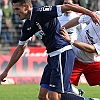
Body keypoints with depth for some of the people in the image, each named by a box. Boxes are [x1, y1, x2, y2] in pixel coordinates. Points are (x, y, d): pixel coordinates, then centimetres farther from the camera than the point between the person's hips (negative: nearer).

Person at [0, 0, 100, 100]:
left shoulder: (41, 12, -13)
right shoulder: (27, 26, 13)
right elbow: (20, 49, 24)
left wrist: (91, 13, -23)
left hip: (63, 53, -9)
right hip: (53, 56, 9)